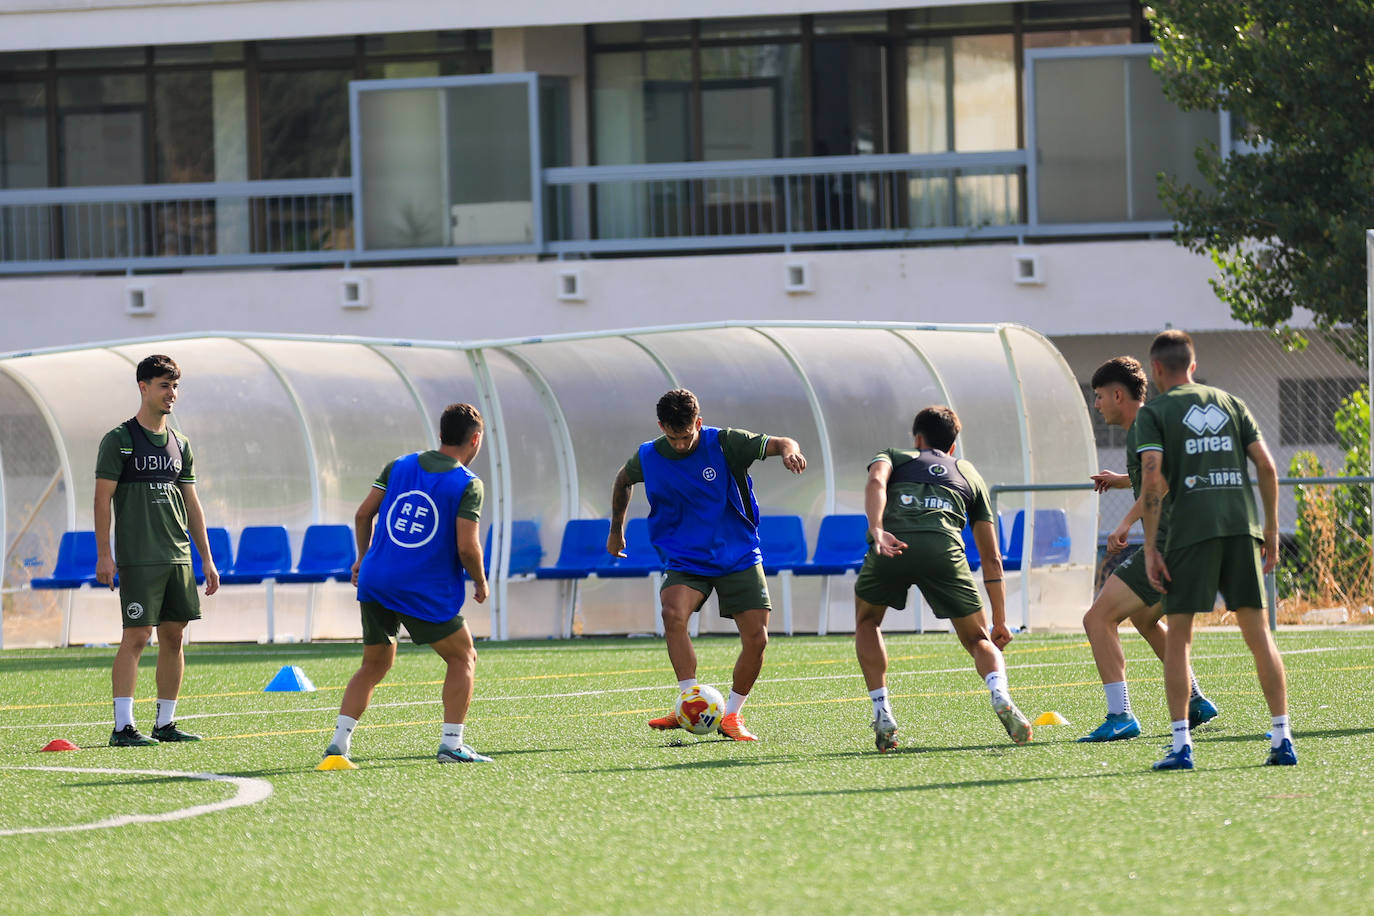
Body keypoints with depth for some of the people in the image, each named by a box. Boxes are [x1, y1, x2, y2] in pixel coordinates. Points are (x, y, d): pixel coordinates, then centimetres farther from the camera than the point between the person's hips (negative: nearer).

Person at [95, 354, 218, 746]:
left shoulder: (179, 444, 15)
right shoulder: (119, 440, -3)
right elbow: (102, 498, -7)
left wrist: (207, 558, 14)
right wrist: (104, 555, -14)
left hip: (178, 558, 6)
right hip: (138, 559, -6)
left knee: (174, 636, 6)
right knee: (136, 636, -10)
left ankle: (166, 723, 13)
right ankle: (123, 726, -9)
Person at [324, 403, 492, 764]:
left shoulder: (399, 466, 8)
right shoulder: (467, 484, -7)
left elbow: (363, 515, 8)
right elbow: (467, 548, -14)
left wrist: (363, 558, 22)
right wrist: (480, 583, 3)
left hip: (375, 583, 5)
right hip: (427, 594, -5)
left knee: (374, 665, 17)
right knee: (463, 657, 13)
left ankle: (338, 742, 4)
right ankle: (451, 743, 5)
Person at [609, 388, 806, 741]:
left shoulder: (724, 444, -12)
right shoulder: (648, 457, -5)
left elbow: (779, 444, -14)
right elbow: (623, 481, 18)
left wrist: (788, 450, -39)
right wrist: (616, 531, 26)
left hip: (739, 558, 0)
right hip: (686, 562, 0)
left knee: (756, 638, -8)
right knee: (673, 614, -30)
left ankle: (731, 716, 12)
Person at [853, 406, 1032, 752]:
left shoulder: (892, 457, 31)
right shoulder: (969, 474, 35)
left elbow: (876, 482, 2)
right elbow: (991, 558, 32)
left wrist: (877, 531, -13)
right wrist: (1000, 620, 35)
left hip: (892, 544, 0)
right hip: (944, 548, 0)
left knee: (866, 621, 28)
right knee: (979, 640, 14)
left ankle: (882, 717, 17)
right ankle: (1000, 696, -18)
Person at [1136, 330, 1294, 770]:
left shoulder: (1154, 412, 4)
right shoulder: (1230, 403, 16)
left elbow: (1152, 477, -8)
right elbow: (1267, 467, 9)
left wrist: (1150, 547, -6)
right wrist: (1271, 530, 15)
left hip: (1190, 531, -3)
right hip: (1242, 524, 3)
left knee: (1178, 634, 3)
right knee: (1257, 631, 6)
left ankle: (1181, 744, -6)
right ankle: (1283, 738, 1)